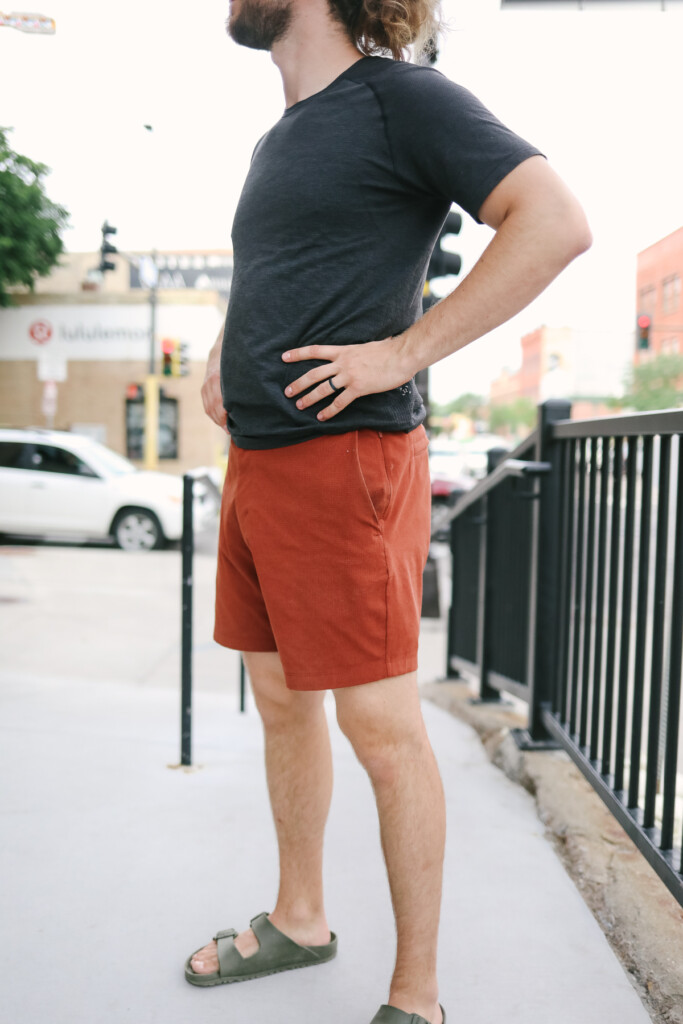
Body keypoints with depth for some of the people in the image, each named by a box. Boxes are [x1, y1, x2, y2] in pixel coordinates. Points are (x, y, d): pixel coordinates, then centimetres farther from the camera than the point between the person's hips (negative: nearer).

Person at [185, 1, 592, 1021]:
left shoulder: (402, 97, -5)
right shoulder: (277, 140, 21)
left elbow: (558, 221, -16)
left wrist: (404, 352, -19)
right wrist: (222, 352, 15)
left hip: (344, 463, -9)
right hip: (254, 464, 9)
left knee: (382, 728, -1)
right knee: (281, 703, 16)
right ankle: (299, 920, 36)